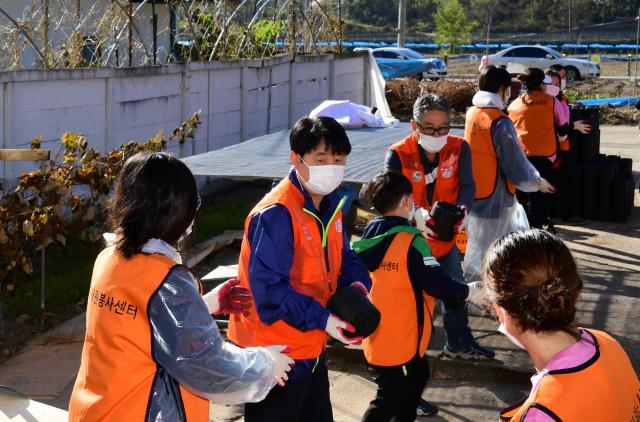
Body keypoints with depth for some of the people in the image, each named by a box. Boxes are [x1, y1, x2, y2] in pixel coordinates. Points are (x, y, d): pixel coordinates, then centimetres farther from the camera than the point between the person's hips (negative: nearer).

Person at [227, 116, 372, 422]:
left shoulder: (330, 206, 5)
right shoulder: (275, 214, -25)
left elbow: (343, 257, 15)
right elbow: (269, 290, -28)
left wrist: (357, 283, -7)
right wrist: (323, 319, -28)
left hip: (311, 349, 9)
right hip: (274, 354, -9)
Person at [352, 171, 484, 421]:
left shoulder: (368, 235, 2)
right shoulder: (411, 241, -20)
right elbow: (438, 284, -21)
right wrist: (468, 290, -4)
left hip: (375, 331, 8)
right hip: (399, 334, -8)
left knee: (417, 373, 27)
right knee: (390, 396, 2)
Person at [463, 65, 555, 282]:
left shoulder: (472, 114, 4)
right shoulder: (500, 122, -19)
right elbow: (516, 163, -15)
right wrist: (538, 182, 2)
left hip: (473, 197, 8)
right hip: (495, 201, -8)